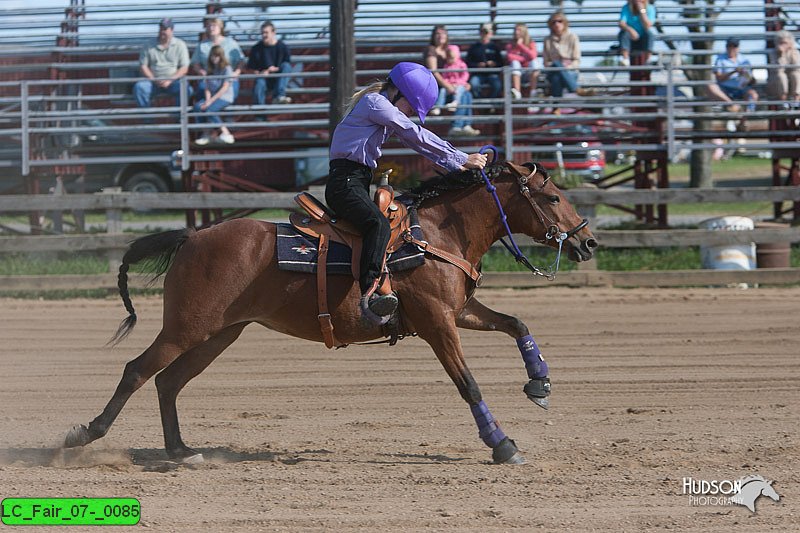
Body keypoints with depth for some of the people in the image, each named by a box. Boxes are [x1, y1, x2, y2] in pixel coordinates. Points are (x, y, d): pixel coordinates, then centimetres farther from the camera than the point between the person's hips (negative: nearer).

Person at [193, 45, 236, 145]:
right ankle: (206, 133, -21)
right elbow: (207, 87, 7)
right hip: (212, 97, 6)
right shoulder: (208, 69, 13)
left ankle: (225, 133, -24)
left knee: (209, 109, -33)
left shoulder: (227, 69, -5)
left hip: (225, 97, -6)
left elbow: (225, 88, -12)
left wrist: (211, 100, -19)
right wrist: (207, 99, -13)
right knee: (197, 106, -25)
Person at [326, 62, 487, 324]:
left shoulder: (384, 108, 21)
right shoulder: (375, 102, -9)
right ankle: (369, 295, -48)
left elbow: (416, 142, 21)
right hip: (345, 182, -11)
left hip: (358, 184, 11)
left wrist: (455, 165, 11)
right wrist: (462, 159, -10)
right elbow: (418, 136, -13)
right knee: (379, 224, -32)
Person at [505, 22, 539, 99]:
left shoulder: (531, 44, 7)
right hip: (517, 72, 0)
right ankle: (517, 92, -51)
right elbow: (509, 56, -9)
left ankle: (533, 91, -42)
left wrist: (520, 45, -7)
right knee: (515, 62, -29)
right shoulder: (510, 45, 9)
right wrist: (524, 58, -9)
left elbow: (532, 56, -11)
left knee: (534, 61, -28)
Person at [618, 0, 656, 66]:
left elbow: (647, 26, -22)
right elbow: (621, 24, -24)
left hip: (643, 40, 0)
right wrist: (630, 30, -44)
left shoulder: (650, 8, -8)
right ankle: (625, 60, -41)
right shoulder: (626, 8, -8)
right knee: (623, 33, -31)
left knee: (649, 33, -31)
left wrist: (642, 11, -26)